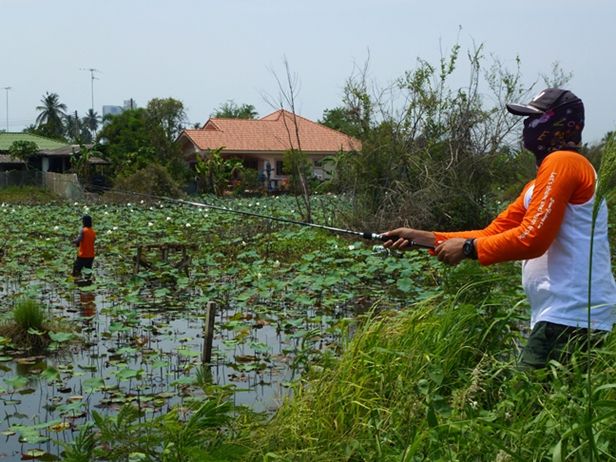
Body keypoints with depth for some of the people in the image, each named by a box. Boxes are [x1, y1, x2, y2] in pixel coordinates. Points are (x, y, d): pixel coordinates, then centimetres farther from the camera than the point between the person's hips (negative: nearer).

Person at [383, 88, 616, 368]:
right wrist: (421, 238, 12)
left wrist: (468, 247, -8)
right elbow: (493, 234, 17)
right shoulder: (536, 186, 22)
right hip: (562, 316, 10)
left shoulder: (562, 163, -9)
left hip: (569, 320, -10)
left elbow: (532, 238, -17)